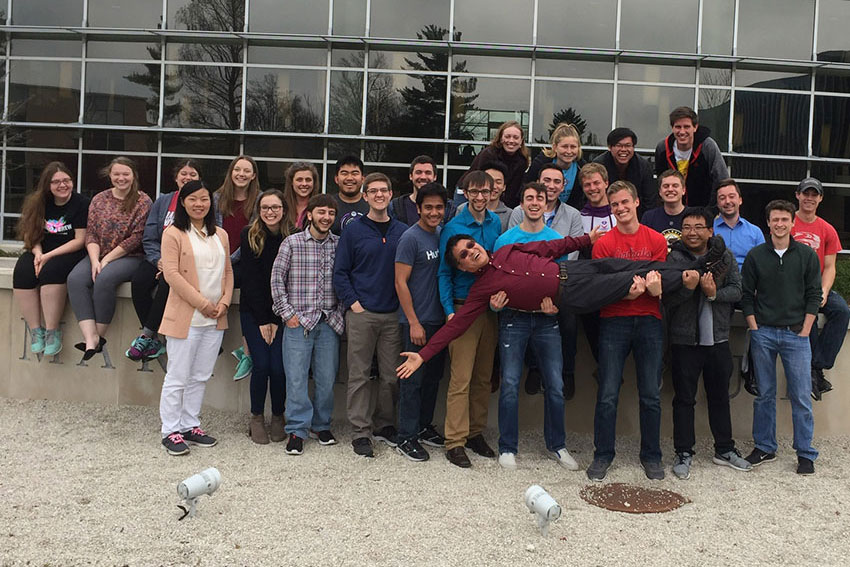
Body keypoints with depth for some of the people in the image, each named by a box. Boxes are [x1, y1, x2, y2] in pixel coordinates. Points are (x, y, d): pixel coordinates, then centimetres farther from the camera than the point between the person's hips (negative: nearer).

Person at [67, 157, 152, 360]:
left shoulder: (143, 202, -2)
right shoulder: (99, 199, 13)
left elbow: (136, 238, -10)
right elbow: (91, 234, 7)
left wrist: (106, 260, -12)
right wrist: (95, 261, -10)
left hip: (130, 257, -5)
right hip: (98, 255, 5)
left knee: (104, 279, -33)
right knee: (75, 279, -23)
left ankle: (100, 336, -19)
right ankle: (90, 338, -31)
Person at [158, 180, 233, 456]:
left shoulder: (220, 235, 13)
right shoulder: (174, 234, -5)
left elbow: (228, 271, 15)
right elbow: (171, 273, -13)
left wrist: (224, 301, -2)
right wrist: (202, 303, -15)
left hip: (215, 318, 6)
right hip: (185, 316, -6)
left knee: (200, 376, 12)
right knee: (178, 377, 0)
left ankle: (190, 425, 23)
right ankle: (171, 431, 9)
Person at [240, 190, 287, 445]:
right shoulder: (250, 235, -3)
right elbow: (250, 279, -5)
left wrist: (276, 320, -8)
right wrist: (262, 320, -9)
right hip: (253, 311, 0)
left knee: (278, 367, -7)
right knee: (261, 365, -7)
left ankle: (278, 417, 15)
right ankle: (256, 418, 14)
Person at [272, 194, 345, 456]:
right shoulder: (292, 243, 0)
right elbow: (277, 280, 1)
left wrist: (341, 311, 5)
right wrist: (287, 313, -4)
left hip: (329, 323, 2)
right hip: (298, 322, -2)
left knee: (326, 377, 7)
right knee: (296, 377, -2)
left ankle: (321, 424, 24)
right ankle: (297, 430, 9)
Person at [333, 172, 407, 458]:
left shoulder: (402, 231, 9)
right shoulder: (353, 230, 1)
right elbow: (340, 272, 0)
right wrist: (353, 303, -9)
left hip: (393, 314, 3)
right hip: (361, 313, -3)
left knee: (391, 376, 8)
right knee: (359, 375, 2)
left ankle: (384, 425, 24)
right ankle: (361, 431, 10)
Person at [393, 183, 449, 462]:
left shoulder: (442, 234, 9)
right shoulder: (411, 237, -11)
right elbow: (400, 282, -13)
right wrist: (414, 323, -16)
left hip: (439, 319, 7)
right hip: (417, 321, -7)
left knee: (433, 376, 15)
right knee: (413, 379, -2)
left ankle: (424, 427, 28)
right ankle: (406, 438, 7)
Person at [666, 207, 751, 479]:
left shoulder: (725, 257, 4)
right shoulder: (674, 258, -7)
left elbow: (737, 291, -3)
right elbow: (668, 299, -15)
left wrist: (715, 293, -21)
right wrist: (688, 288, -32)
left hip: (718, 339, 4)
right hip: (685, 340, -3)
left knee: (720, 396, 17)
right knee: (684, 398, 5)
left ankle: (724, 450, 31)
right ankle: (684, 453, 16)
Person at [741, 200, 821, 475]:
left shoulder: (807, 255, 3)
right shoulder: (756, 256, 4)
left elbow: (814, 296, 3)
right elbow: (746, 295, 5)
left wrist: (804, 332, -3)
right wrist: (755, 329, -2)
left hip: (796, 334, -1)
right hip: (763, 333, 1)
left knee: (801, 396, 0)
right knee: (764, 394, 8)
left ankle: (805, 453, 11)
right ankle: (765, 447, 20)